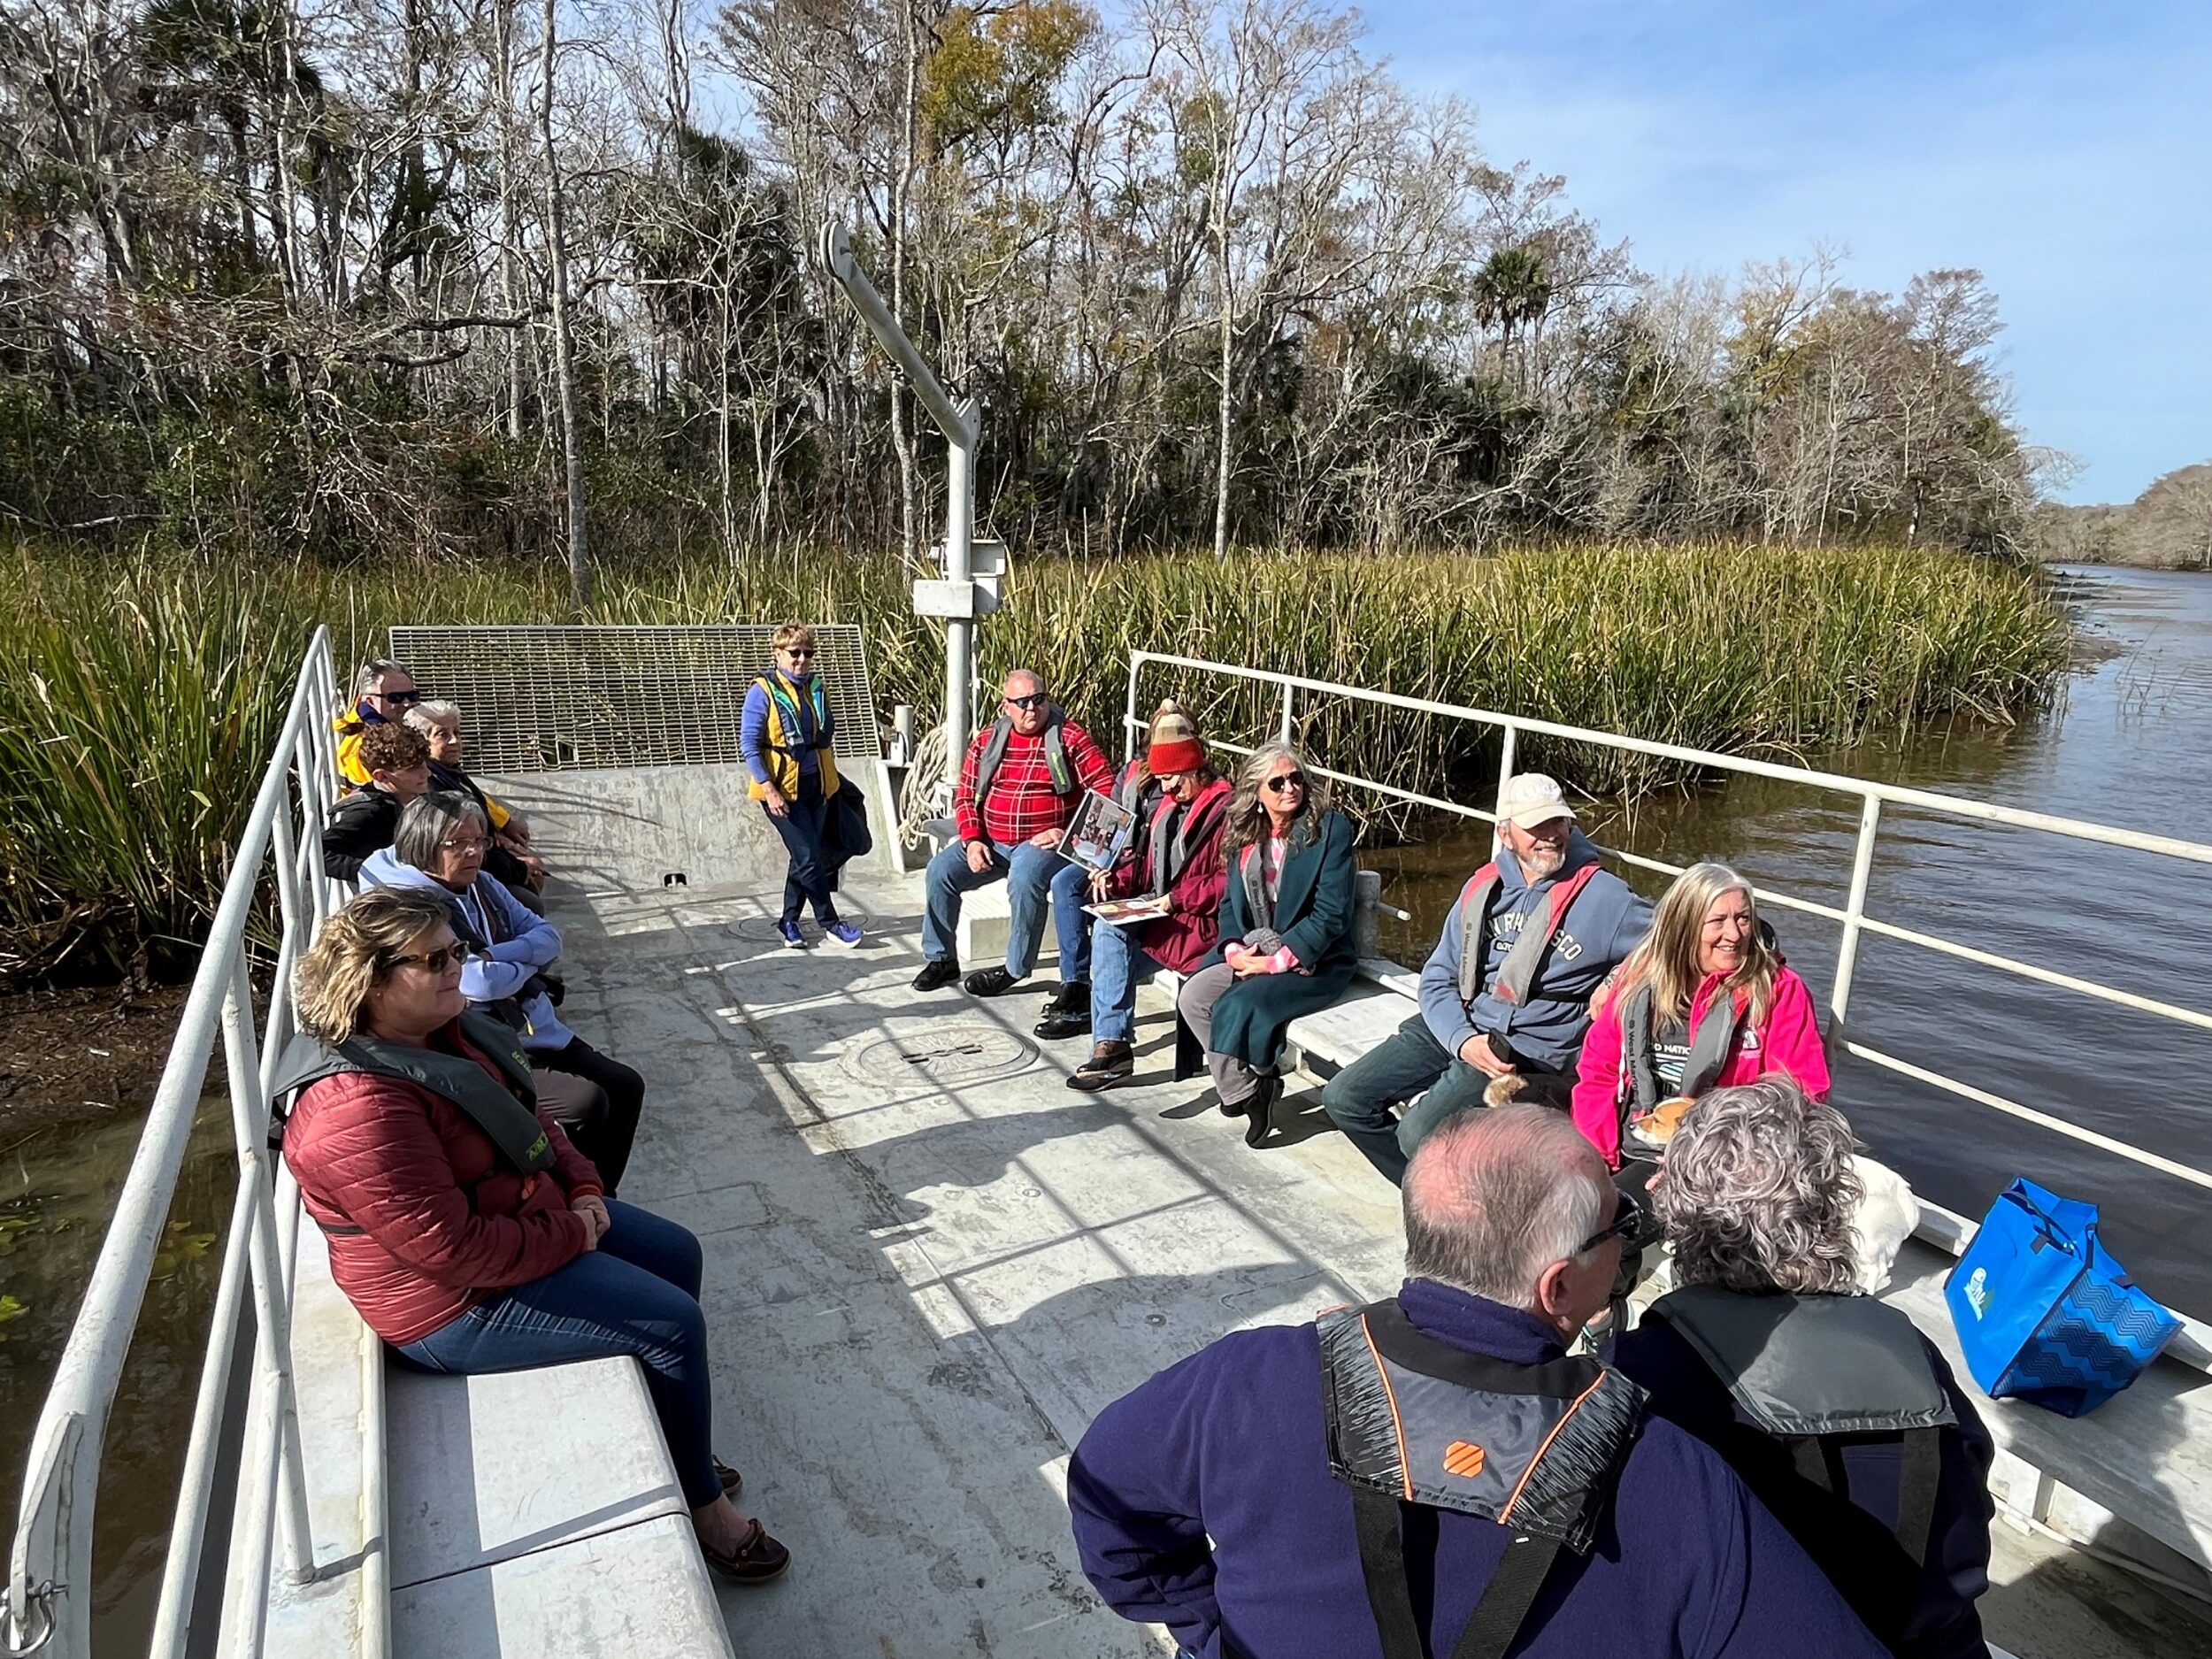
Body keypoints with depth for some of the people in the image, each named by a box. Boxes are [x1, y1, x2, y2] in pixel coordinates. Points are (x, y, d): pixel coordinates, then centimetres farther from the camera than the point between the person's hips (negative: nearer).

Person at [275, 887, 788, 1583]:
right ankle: (701, 1503, 12)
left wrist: (583, 1187, -1)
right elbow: (453, 1248, -31)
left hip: (517, 1213, 10)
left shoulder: (442, 1029, -1)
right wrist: (570, 1235, -18)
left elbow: (525, 1112, 12)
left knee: (676, 1253, 11)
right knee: (673, 1324, -11)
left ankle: (674, 1445, 28)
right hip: (459, 1304, -10)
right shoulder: (360, 1110, -32)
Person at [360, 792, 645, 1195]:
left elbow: (548, 937, 4)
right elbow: (479, 983, -26)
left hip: (538, 1030, 9)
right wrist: (526, 961, -5)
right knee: (586, 1103, -21)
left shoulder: (483, 886, 8)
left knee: (625, 1086, 2)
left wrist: (496, 956, -15)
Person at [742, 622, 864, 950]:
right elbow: (748, 745, -13)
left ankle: (789, 921, 23)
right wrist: (769, 790, -19)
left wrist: (830, 777, 15)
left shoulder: (816, 688, 7)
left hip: (817, 786, 6)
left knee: (805, 857, 10)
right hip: (782, 790, -6)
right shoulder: (763, 692, -11)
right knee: (809, 857, -7)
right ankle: (830, 923, 5)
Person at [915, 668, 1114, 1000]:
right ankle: (942, 959, 5)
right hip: (991, 842, 5)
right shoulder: (988, 740, 9)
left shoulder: (1069, 737, -4)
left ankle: (1016, 969, -16)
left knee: (1025, 878, -35)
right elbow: (965, 794, 10)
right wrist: (972, 839, -6)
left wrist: (1069, 833, -17)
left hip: (1044, 842, -5)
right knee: (940, 871, -12)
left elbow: (1105, 787, -10)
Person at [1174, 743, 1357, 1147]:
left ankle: (1249, 1087, 0)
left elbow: (1331, 914, -14)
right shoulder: (1245, 834, 8)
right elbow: (1231, 903, 11)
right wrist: (1233, 949, -9)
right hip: (1251, 954, 6)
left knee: (1237, 1005, -28)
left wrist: (1276, 961, -19)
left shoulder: (1330, 828, -10)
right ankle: (1242, 1091, -3)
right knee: (1192, 996, -17)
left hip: (1314, 961, -6)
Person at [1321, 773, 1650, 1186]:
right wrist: (1464, 1041, -12)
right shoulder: (1484, 888, 9)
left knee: (1420, 1135, -26)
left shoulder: (1603, 896, -4)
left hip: (1531, 1050, -6)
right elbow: (1438, 979, 8)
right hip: (1459, 1027, 6)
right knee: (1344, 1099, -3)